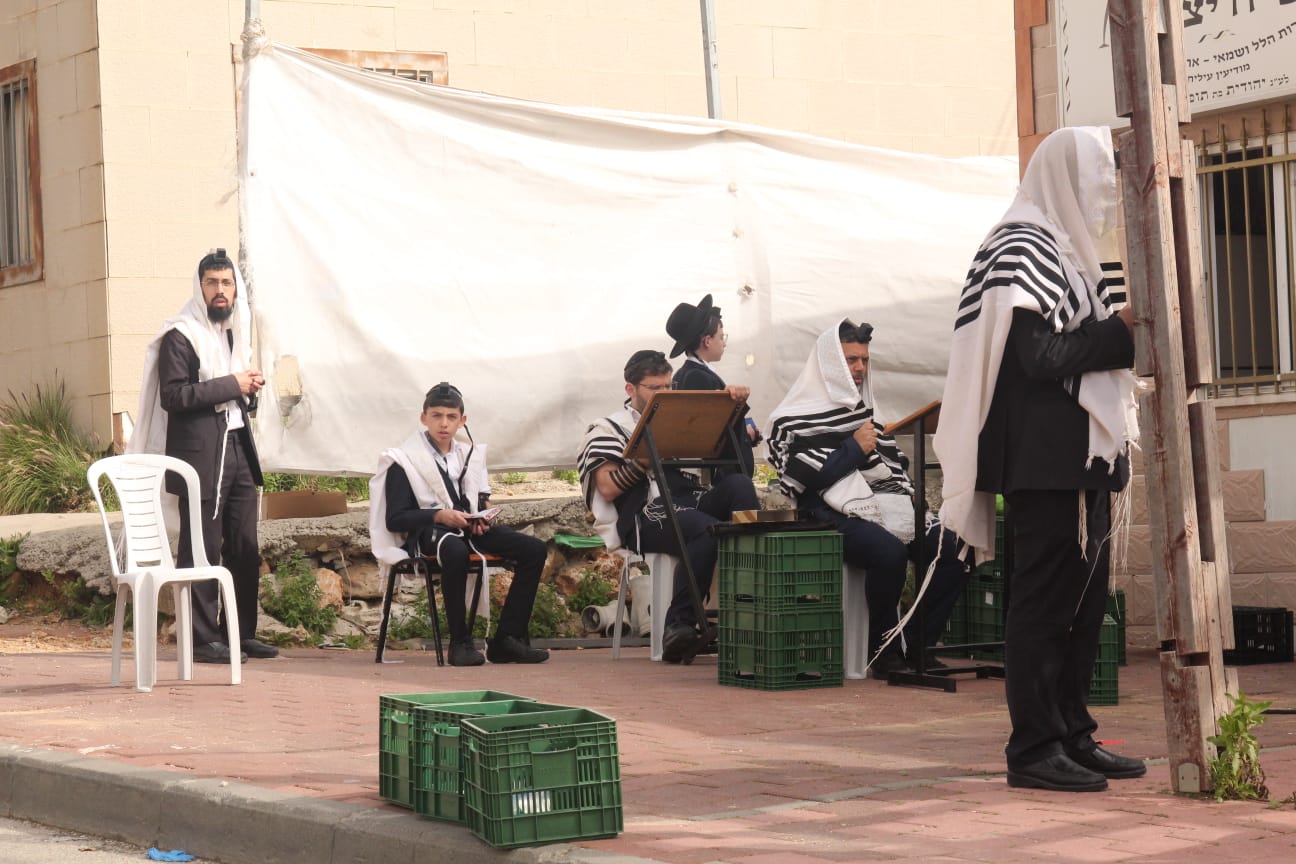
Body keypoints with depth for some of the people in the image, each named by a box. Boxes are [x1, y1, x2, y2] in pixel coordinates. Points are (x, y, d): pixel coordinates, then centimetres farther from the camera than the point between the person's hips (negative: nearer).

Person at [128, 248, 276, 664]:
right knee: (202, 551, -5)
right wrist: (231, 386, -15)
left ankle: (243, 633, 13)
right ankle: (204, 639, -2)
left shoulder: (234, 332, 20)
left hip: (238, 447, 8)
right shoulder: (180, 336, -7)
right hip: (200, 454, -8)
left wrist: (250, 389, 7)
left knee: (245, 548, 6)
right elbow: (173, 396, -17)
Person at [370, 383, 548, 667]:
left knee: (534, 549, -15)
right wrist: (438, 515, -20)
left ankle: (506, 639, -14)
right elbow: (394, 520, -6)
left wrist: (481, 518, 1)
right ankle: (460, 643, -31)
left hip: (468, 528, 7)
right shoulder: (403, 461, 0)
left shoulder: (469, 454, 18)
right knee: (455, 550, -43)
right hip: (426, 532, -6)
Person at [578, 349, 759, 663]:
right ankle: (679, 625, -36)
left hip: (693, 500, 5)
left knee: (738, 484, -27)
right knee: (709, 530, -36)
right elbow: (607, 488, 0)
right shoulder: (609, 429, 13)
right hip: (647, 512, -5)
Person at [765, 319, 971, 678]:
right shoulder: (795, 417, 4)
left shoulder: (866, 411, 26)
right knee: (890, 551, -36)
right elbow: (800, 476, -10)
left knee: (955, 547, -17)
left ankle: (916, 644, -7)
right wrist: (855, 449, -3)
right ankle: (883, 651, -17)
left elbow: (895, 465, 30)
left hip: (887, 508, 7)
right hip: (835, 516, -7)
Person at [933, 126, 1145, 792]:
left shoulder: (1063, 251, 20)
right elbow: (1041, 355, -19)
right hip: (1045, 456, -10)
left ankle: (1072, 736, 16)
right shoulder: (1021, 251, -11)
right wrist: (1123, 332, -11)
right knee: (1045, 599, -8)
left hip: (1082, 458, 10)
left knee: (1084, 597, 11)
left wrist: (1120, 331, 6)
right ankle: (1035, 747, -5)